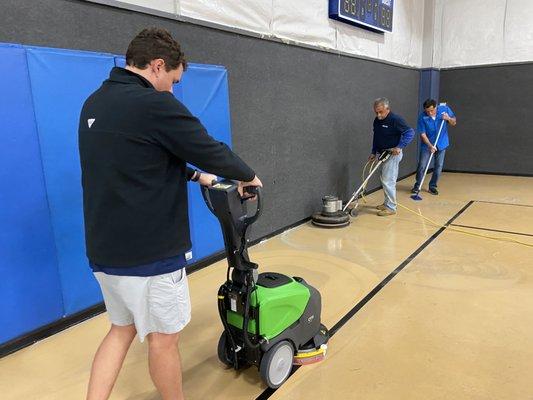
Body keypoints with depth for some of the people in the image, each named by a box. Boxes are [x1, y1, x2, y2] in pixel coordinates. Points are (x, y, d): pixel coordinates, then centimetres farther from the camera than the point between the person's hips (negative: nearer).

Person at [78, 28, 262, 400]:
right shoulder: (155, 104, -18)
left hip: (104, 248, 8)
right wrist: (248, 176, 7)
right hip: (149, 253, -8)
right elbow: (211, 150, -12)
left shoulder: (95, 103, 10)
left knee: (122, 329, 23)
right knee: (163, 338, 12)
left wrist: (197, 176, 21)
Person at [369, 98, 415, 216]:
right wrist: (374, 152, 16)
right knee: (385, 180, 15)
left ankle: (391, 208, -1)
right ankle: (387, 203, 26)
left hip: (393, 154, -8)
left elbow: (410, 132, -18)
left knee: (388, 181, -9)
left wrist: (400, 147, -25)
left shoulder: (395, 119, -17)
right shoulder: (377, 121, 8)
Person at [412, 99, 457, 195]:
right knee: (422, 166, -3)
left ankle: (432, 186, 21)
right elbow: (422, 134, -17)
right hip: (427, 145, -2)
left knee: (438, 166, 7)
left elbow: (454, 123, 0)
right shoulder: (422, 116, -19)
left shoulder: (445, 109, -12)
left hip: (441, 144, 2)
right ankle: (417, 186, 14)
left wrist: (449, 119, -22)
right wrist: (430, 146, -27)